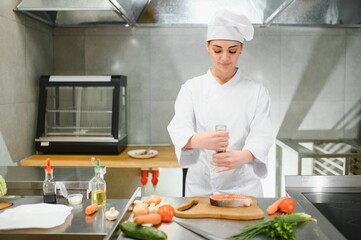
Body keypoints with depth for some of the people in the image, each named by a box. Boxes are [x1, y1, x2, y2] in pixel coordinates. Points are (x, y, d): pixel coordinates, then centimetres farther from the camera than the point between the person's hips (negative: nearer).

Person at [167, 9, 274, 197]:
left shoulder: (256, 92, -1)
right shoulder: (191, 88, -1)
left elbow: (261, 136, -13)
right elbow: (179, 128, -15)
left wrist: (242, 156, -35)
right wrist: (200, 141, -38)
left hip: (242, 187, 0)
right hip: (200, 187, 0)